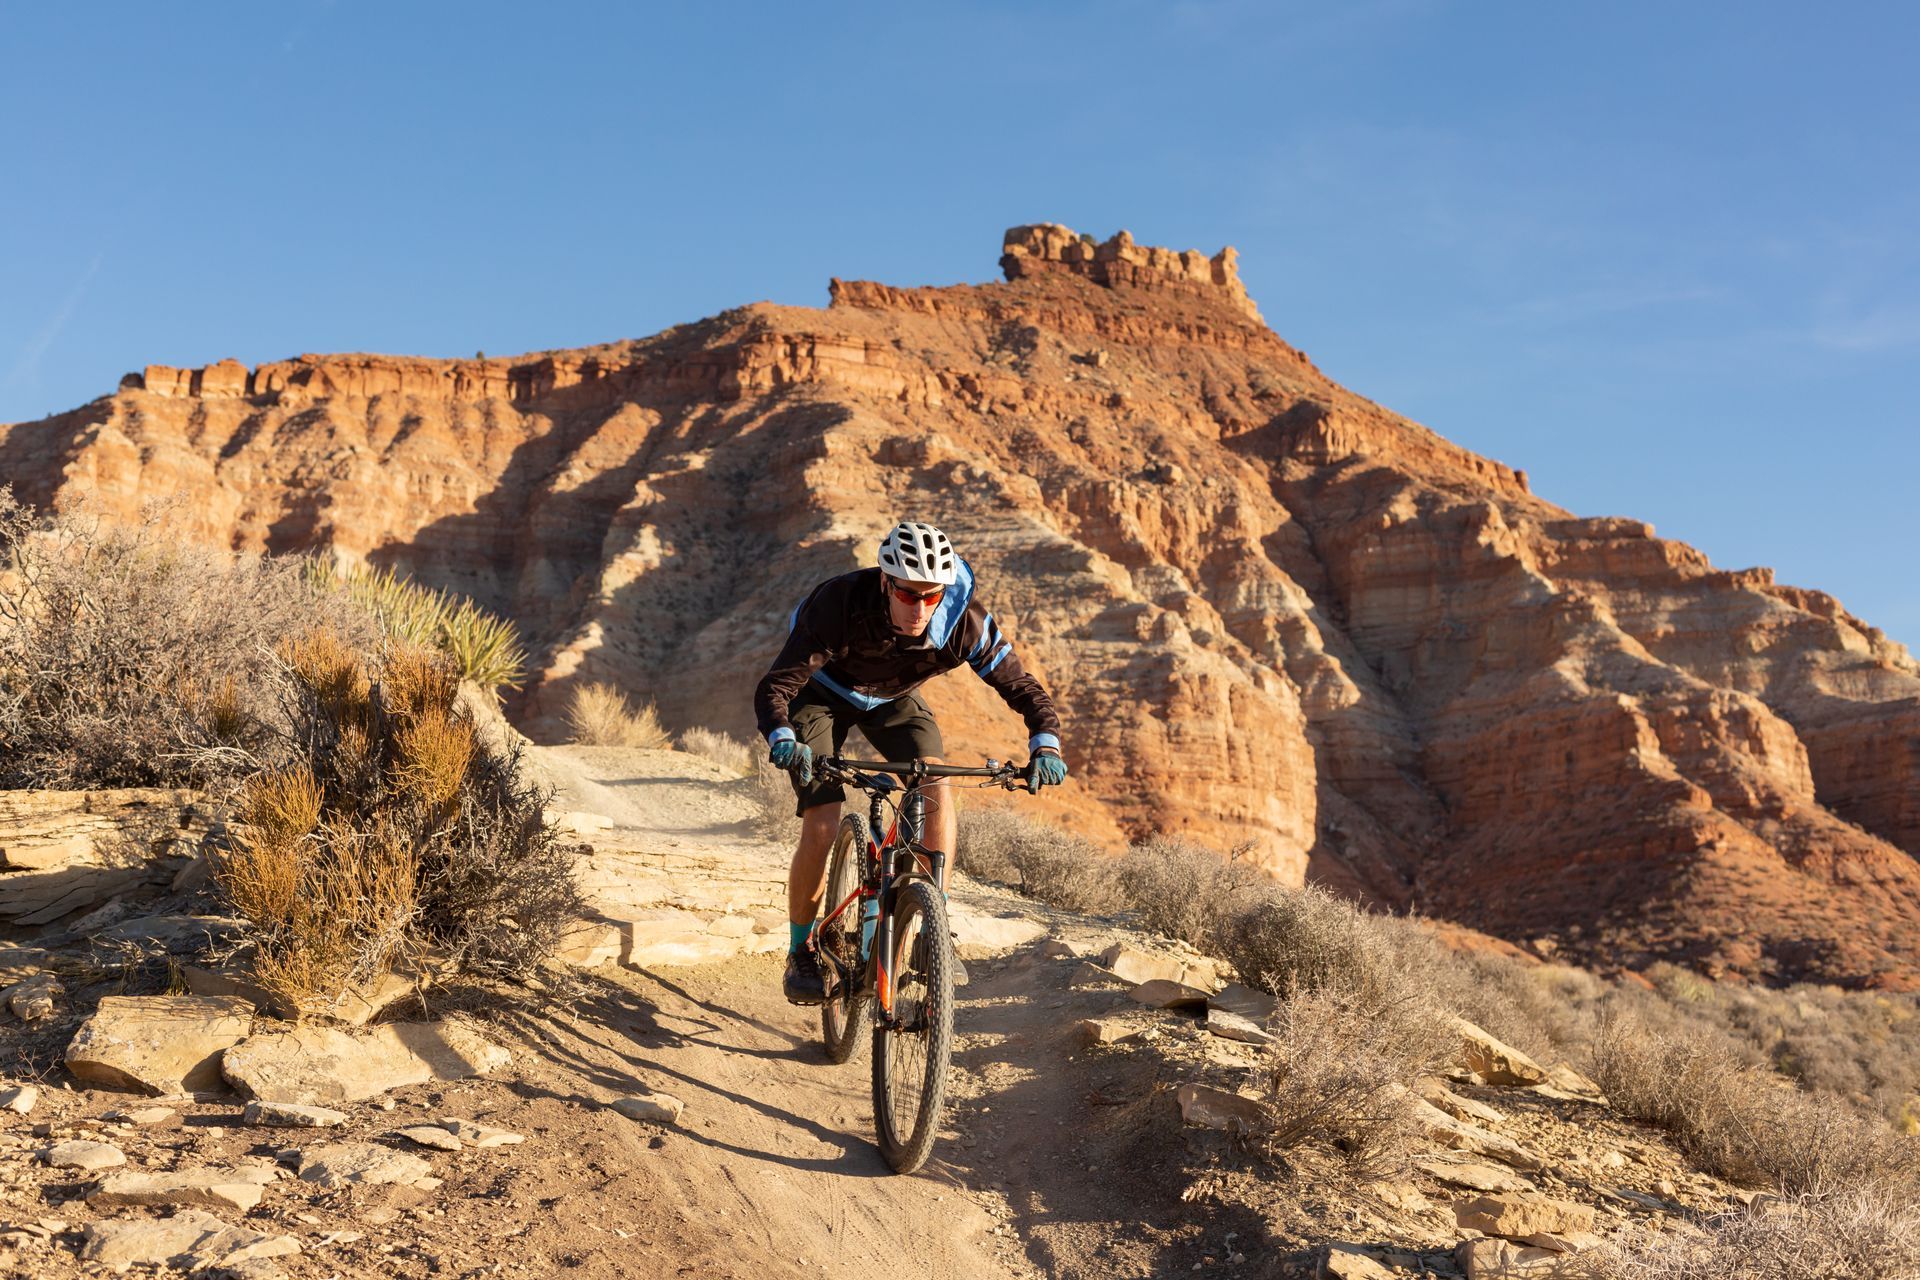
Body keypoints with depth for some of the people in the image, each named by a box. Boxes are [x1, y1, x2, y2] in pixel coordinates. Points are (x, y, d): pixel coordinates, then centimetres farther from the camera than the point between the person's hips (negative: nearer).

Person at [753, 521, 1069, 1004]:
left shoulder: (964, 620, -31)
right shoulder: (840, 604, -38)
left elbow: (1021, 686, -24)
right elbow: (773, 687, -38)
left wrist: (1045, 744, -42)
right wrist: (782, 740, -58)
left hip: (892, 698, 3)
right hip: (823, 694, -3)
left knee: (937, 799, -21)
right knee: (822, 827, -16)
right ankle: (800, 955, 6)